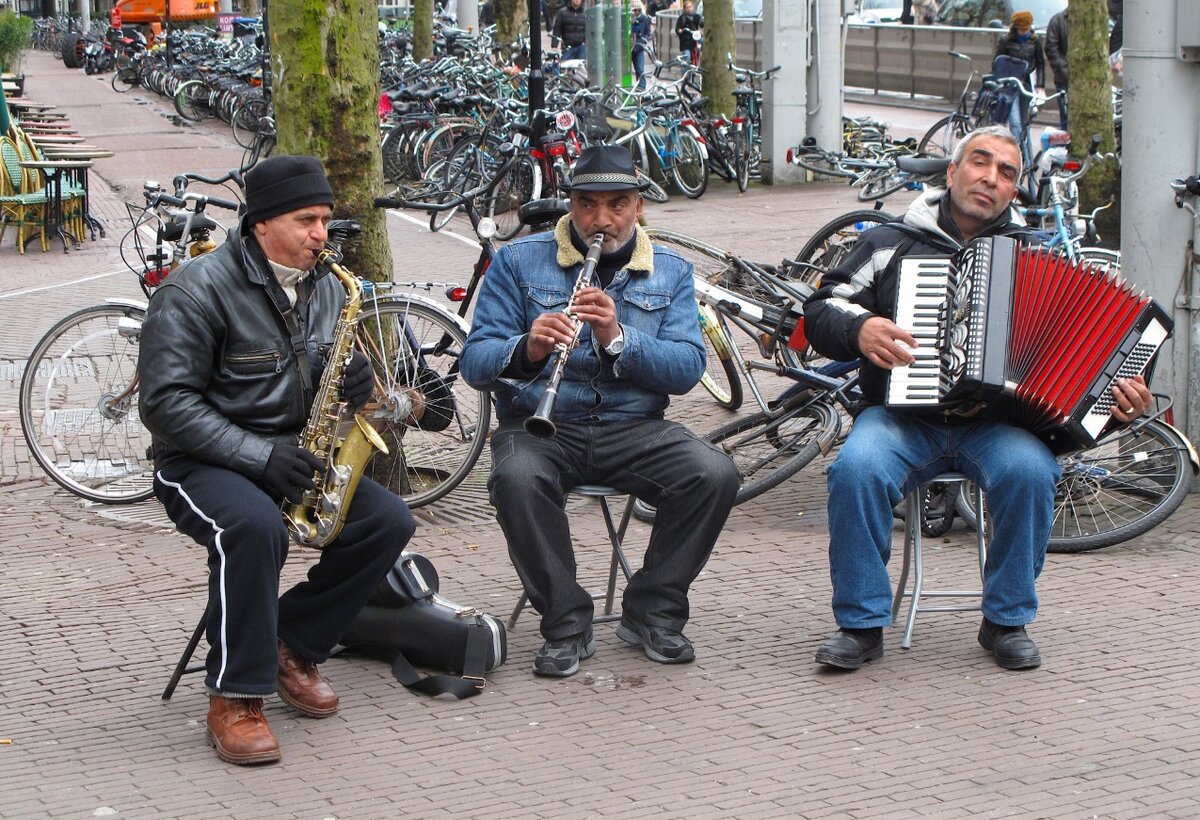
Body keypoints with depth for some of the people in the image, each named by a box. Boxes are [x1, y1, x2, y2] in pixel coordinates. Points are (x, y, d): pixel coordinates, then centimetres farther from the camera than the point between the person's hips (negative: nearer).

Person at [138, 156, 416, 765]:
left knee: (389, 521, -16)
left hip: (294, 459, 7)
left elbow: (331, 390, 18)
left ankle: (291, 646, 0)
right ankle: (235, 700, -27)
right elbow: (166, 402, -19)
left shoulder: (327, 291, 10)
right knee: (255, 525, -38)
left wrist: (357, 385, -9)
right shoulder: (197, 290, -13)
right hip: (203, 464, -6)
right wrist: (257, 454, -27)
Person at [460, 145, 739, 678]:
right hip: (540, 427, -2)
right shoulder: (519, 262, 5)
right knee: (517, 478, -36)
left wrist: (618, 338, -21)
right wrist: (527, 349, -27)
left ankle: (652, 612, -5)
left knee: (715, 475, -26)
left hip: (634, 428, 2)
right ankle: (566, 624, -17)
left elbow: (688, 369, -4)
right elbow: (474, 363, -4)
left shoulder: (670, 272, 10)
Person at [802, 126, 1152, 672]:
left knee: (1029, 469, -32)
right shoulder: (893, 244, 15)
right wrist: (859, 329, -13)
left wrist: (1119, 400, -4)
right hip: (904, 417, -1)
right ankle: (862, 623, -16)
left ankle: (1006, 621, -12)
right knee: (856, 468, -33)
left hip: (994, 423, 1)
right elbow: (822, 309, 10)